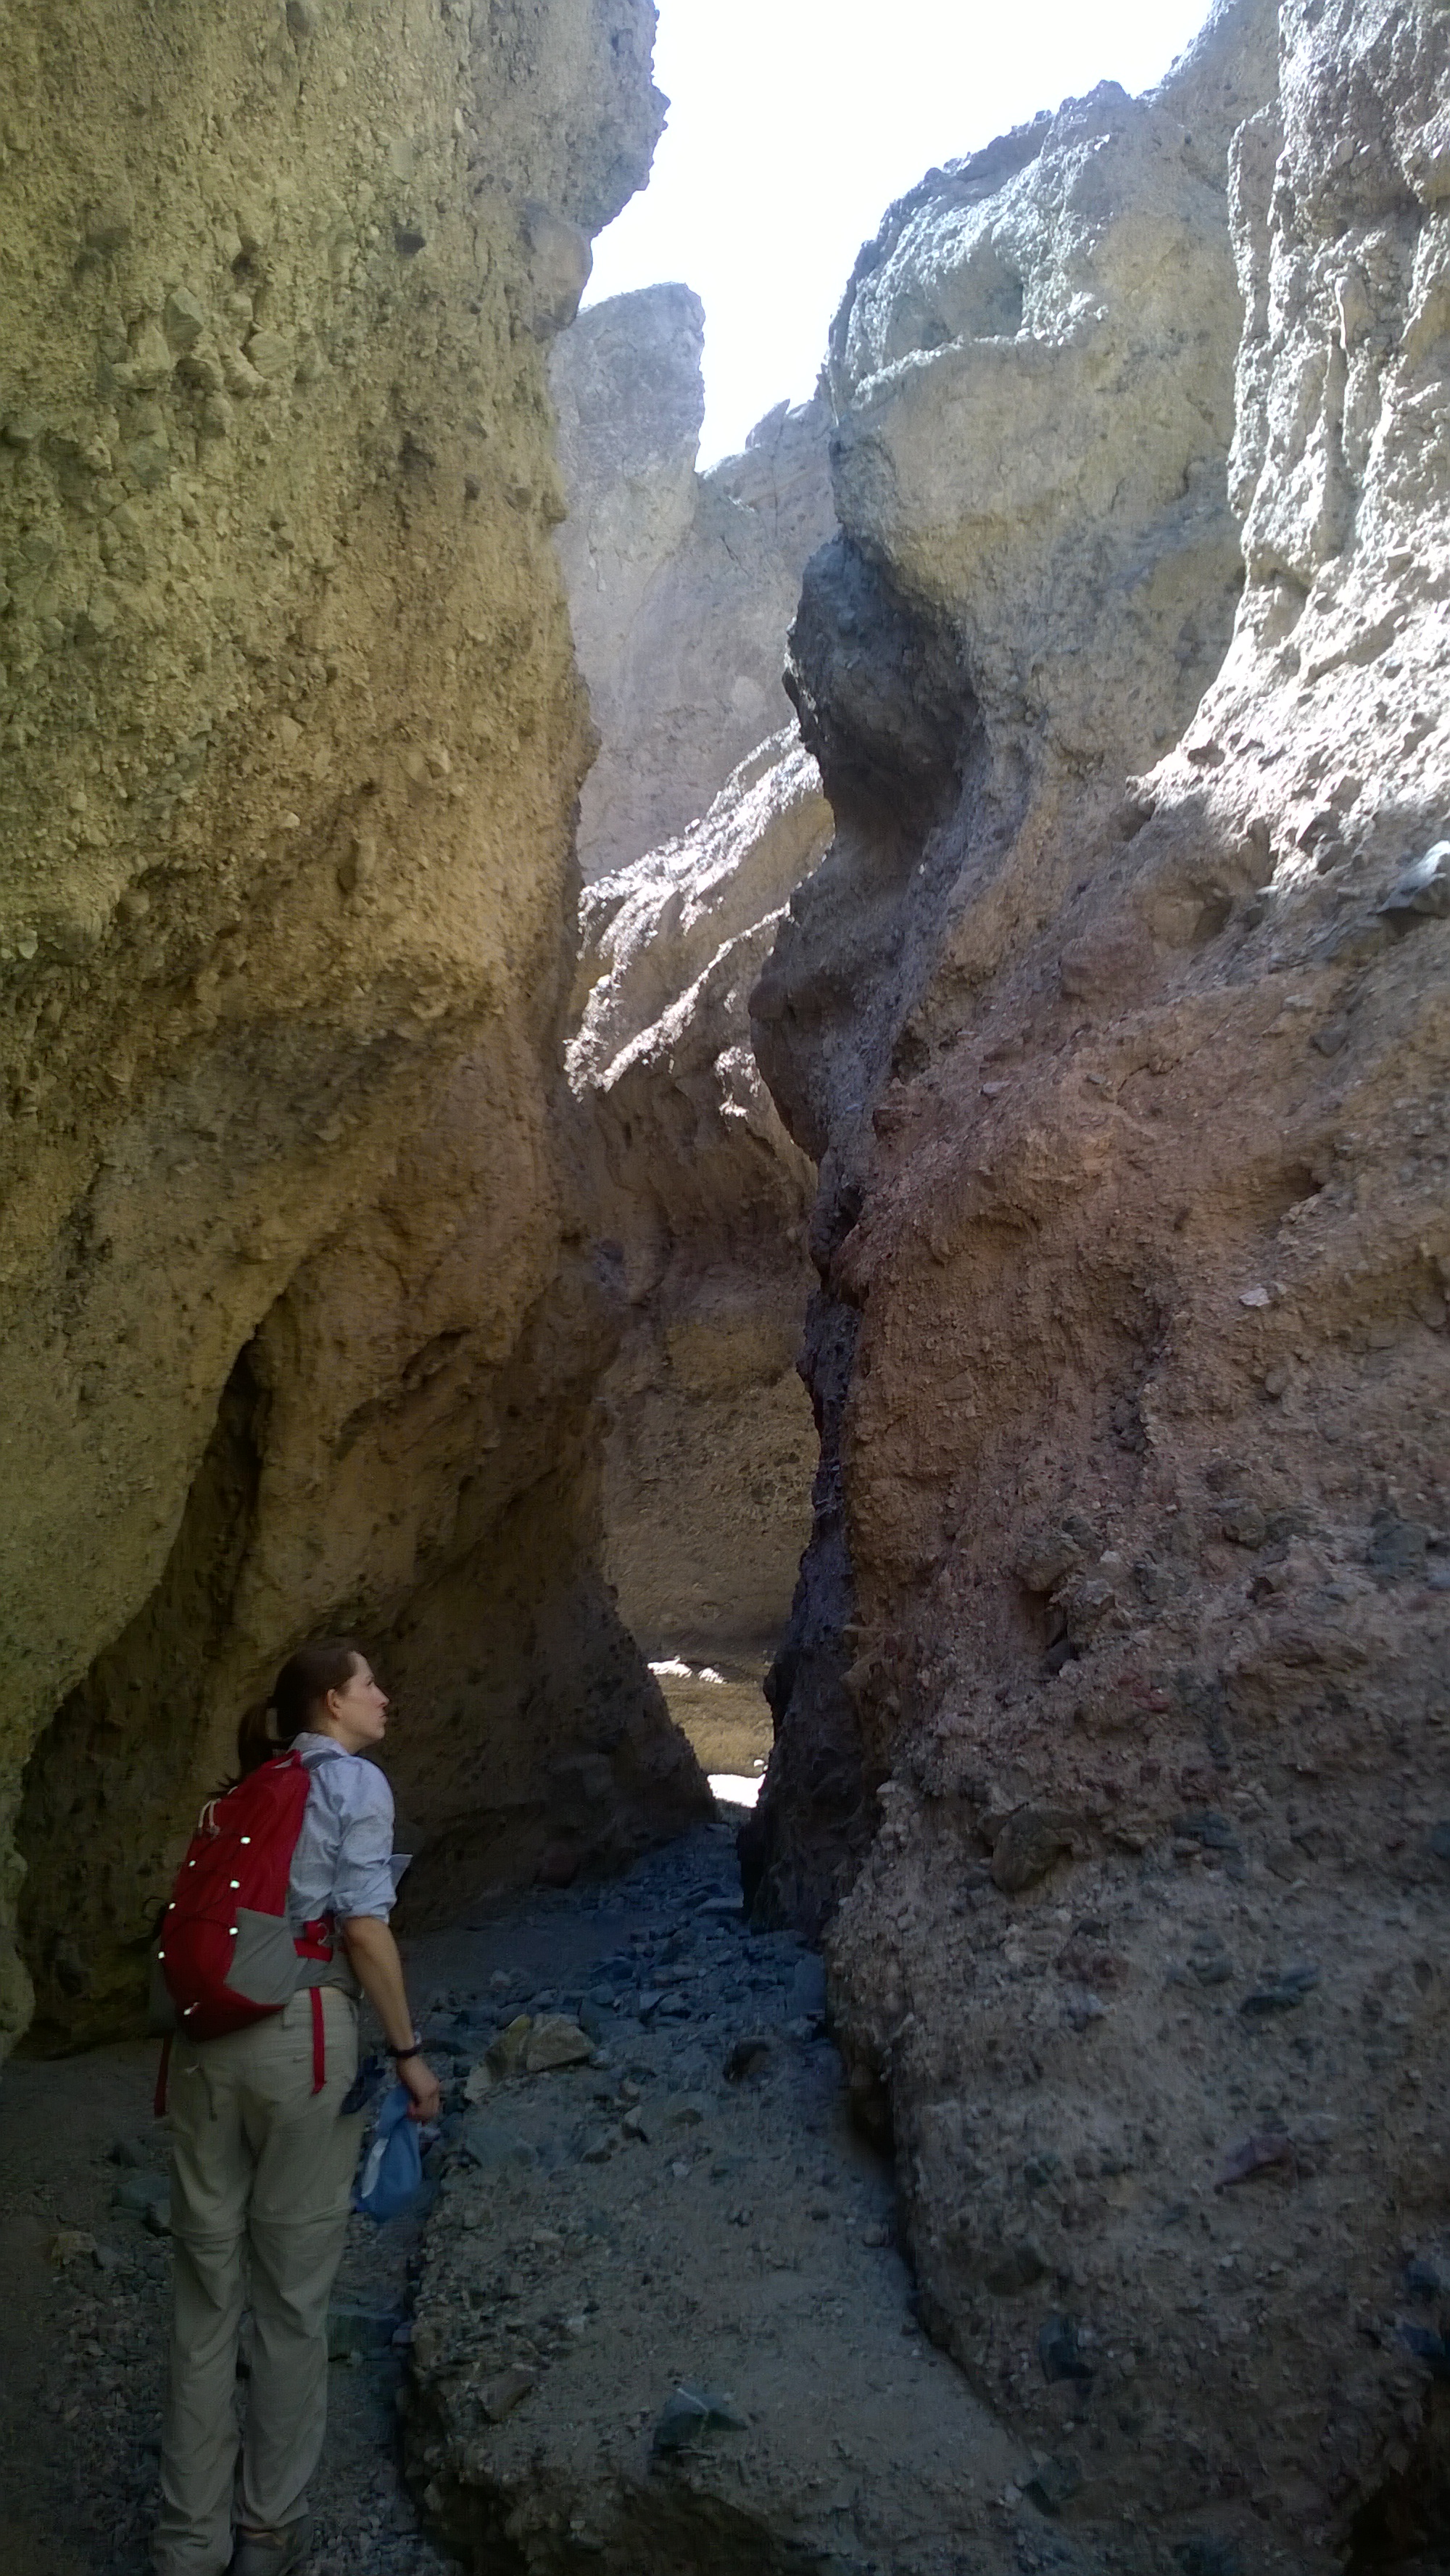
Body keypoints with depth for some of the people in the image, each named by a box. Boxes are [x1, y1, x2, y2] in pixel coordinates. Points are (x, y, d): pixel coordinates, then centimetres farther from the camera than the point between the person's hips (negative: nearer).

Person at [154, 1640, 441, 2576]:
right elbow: (364, 1925, -10)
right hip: (300, 2034, -6)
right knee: (294, 2288, 9)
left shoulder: (248, 1795, 17)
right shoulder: (357, 1783, -4)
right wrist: (408, 2050, -3)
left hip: (207, 2035, 6)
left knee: (207, 2288, 12)